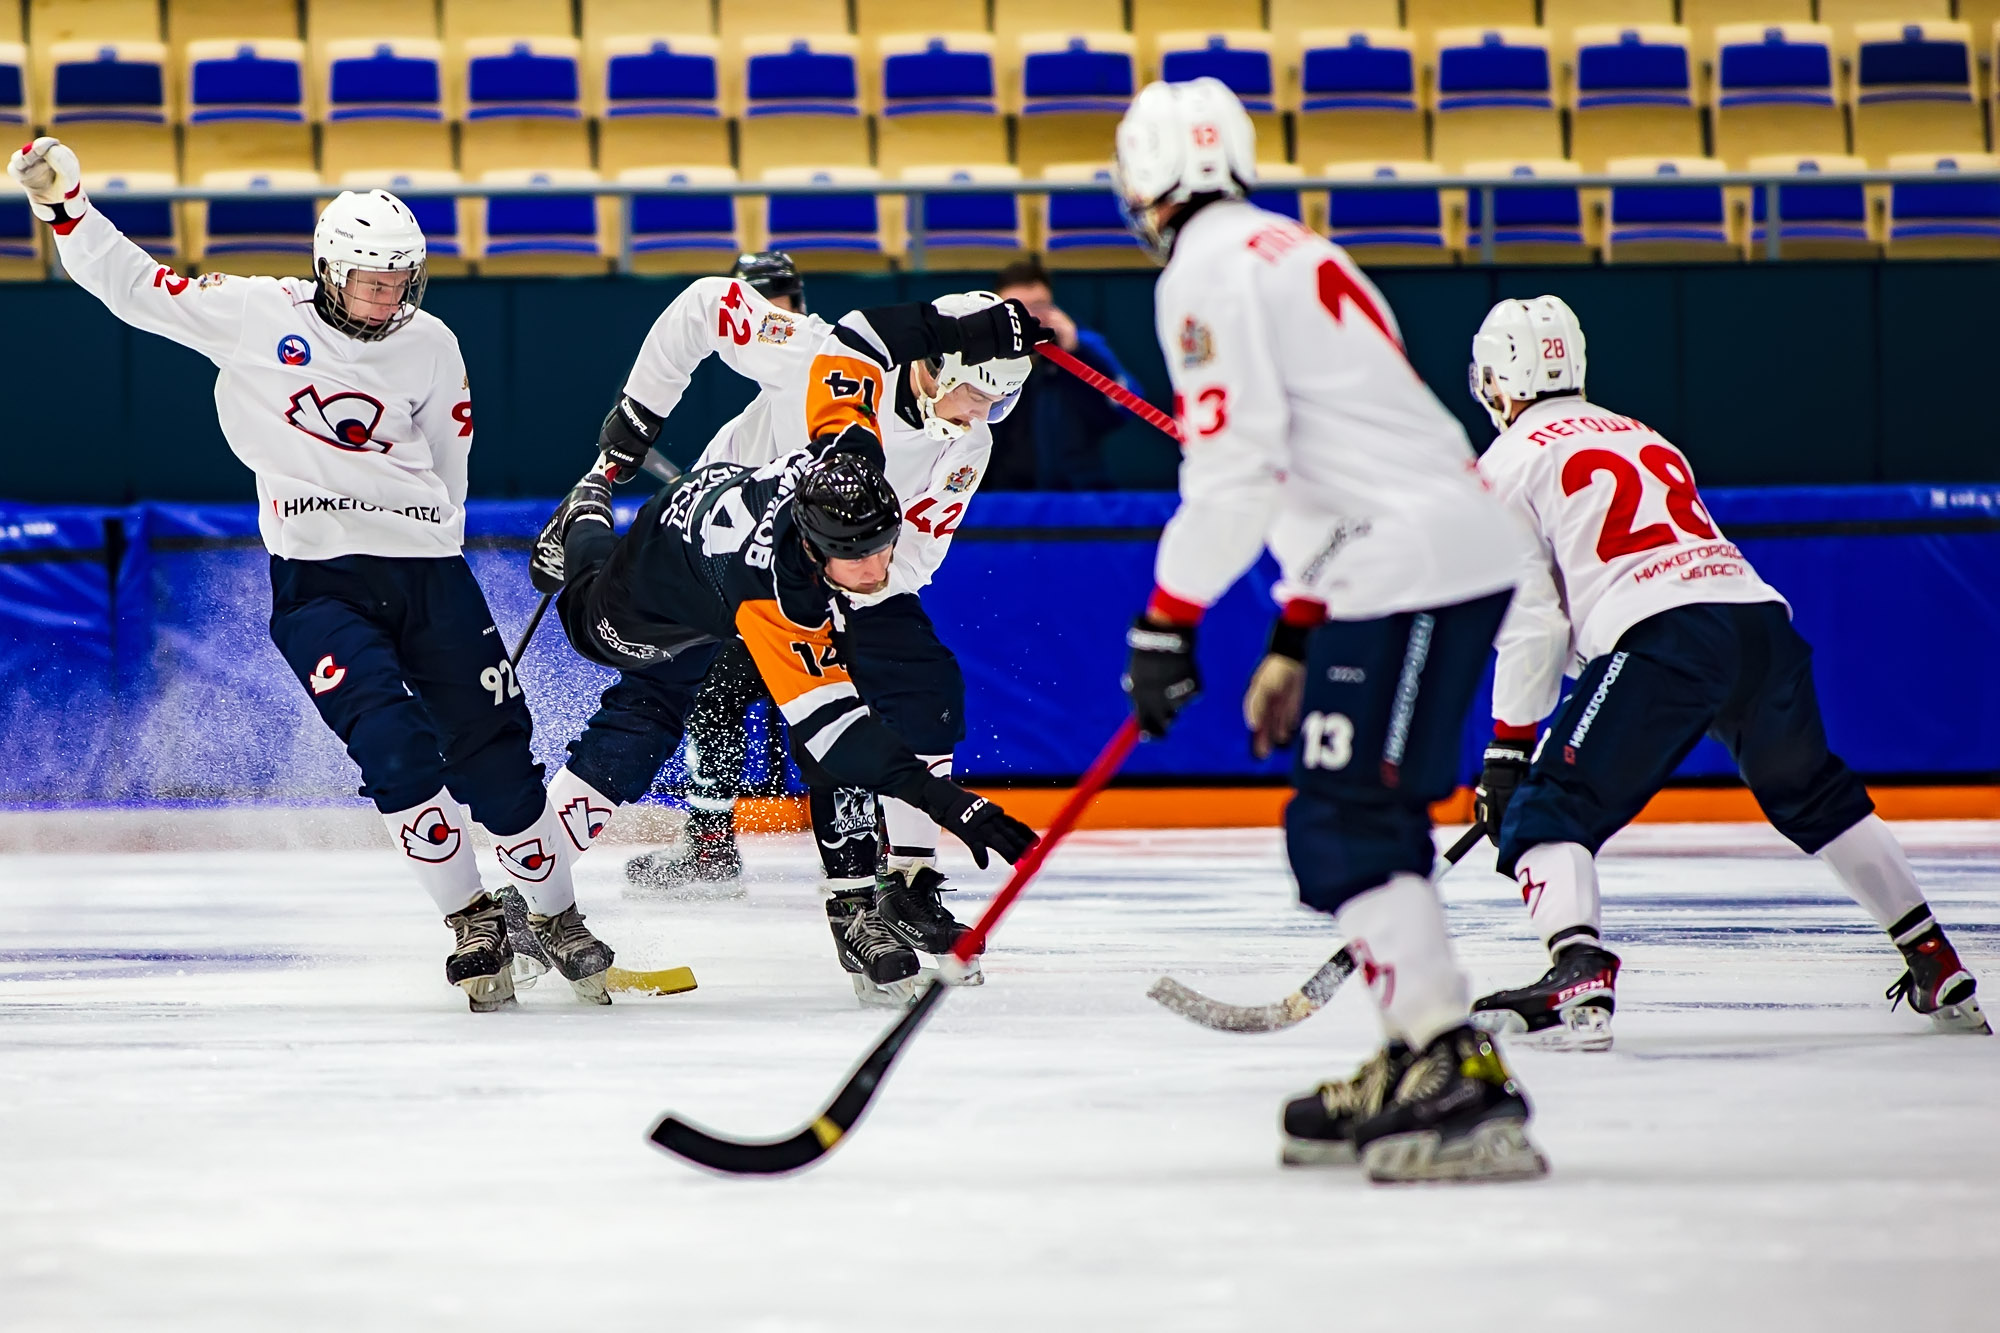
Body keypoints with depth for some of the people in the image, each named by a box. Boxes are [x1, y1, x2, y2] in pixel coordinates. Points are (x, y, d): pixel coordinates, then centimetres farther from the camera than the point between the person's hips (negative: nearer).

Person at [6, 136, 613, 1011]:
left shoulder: (431, 348, 5)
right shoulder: (257, 315, -2)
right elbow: (137, 289, -2)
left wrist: (431, 562, 11)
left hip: (425, 570, 2)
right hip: (315, 580, -2)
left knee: (494, 757, 0)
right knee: (396, 748, -18)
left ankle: (555, 917, 19)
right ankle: (473, 927, -4)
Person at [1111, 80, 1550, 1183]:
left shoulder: (1209, 272, -6)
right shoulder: (1290, 255, 26)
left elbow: (1235, 467, -16)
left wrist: (1168, 621, -10)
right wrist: (1294, 639, 29)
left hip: (1414, 564, -10)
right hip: (1449, 545, 10)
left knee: (1346, 827, -13)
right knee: (1347, 823, 15)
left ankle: (1463, 1082, -21)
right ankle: (1416, 1067, 16)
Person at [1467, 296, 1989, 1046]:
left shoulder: (1512, 460, 12)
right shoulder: (1641, 437, 34)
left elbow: (1529, 616, 4)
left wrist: (1509, 749, 9)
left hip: (1661, 639, -7)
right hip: (1760, 617, 7)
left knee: (1550, 810, -1)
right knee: (1818, 801, 28)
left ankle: (1579, 978, -26)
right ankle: (1939, 969, 29)